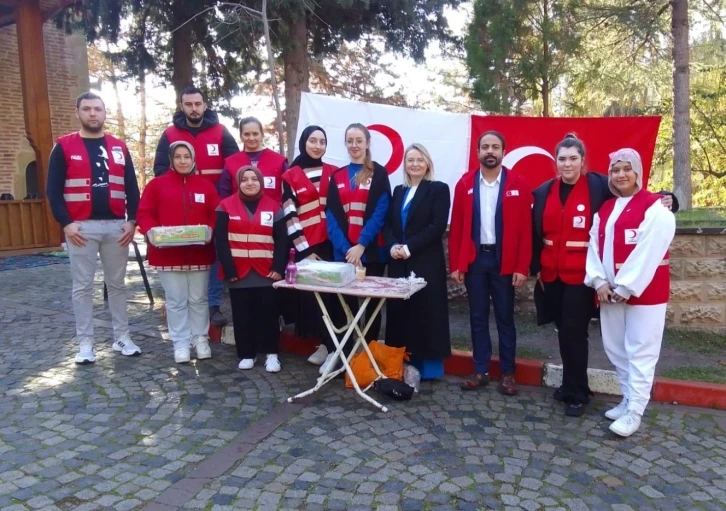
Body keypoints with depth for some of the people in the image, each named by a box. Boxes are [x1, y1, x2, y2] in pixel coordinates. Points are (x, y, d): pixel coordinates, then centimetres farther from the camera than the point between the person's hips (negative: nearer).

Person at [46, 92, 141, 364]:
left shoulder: (119, 147, 10)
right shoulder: (64, 147, 2)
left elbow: (132, 188, 10)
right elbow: (53, 189, -1)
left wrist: (132, 220, 0)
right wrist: (66, 223, -11)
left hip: (117, 226, 3)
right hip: (81, 227, -2)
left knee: (117, 284, 9)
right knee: (82, 287, 2)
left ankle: (122, 337, 18)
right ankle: (85, 343, 11)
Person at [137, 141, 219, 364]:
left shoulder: (206, 185, 8)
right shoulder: (157, 184, 4)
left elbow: (216, 215, 3)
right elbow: (145, 214, 0)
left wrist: (210, 231, -16)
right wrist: (151, 232, -19)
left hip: (199, 253, 1)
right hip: (168, 254, -1)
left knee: (198, 299, 10)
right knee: (175, 301, 4)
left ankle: (201, 338, 22)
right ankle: (180, 343, 14)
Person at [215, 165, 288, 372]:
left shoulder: (273, 207, 5)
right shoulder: (226, 207, 3)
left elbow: (281, 241, 2)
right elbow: (221, 241, -3)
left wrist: (279, 268, -8)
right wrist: (229, 270, -10)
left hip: (266, 273, 0)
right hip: (238, 273, 0)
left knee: (268, 314, 4)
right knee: (242, 315, 8)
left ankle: (272, 354, 13)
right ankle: (246, 354, 18)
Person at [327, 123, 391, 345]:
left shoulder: (379, 174, 1)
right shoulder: (337, 176, 11)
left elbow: (380, 213, -8)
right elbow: (332, 216, 3)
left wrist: (361, 245, -16)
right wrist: (345, 248, -11)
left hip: (372, 251, -3)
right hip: (343, 251, 3)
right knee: (347, 303, 6)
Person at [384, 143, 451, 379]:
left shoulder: (439, 189, 0)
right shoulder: (398, 191, 17)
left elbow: (438, 226, -11)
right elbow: (388, 224, 12)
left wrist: (409, 247, -16)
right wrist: (393, 246, -8)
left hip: (426, 263, -5)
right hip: (399, 263, 5)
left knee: (426, 311, 0)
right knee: (400, 311, 7)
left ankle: (428, 365, 11)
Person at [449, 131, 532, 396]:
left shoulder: (519, 184, -2)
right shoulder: (465, 184, 2)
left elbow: (525, 229, -4)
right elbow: (456, 227, 2)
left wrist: (522, 267, -9)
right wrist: (455, 264, -2)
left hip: (504, 261, -2)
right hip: (474, 259, 2)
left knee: (505, 317, 8)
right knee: (478, 317, 10)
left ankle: (508, 373, 20)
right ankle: (481, 371, 21)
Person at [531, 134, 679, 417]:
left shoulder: (599, 186, -5)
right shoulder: (544, 192, 6)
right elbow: (536, 233, 10)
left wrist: (664, 200, -17)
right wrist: (535, 267, 8)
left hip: (581, 275, -4)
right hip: (551, 274, 4)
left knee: (574, 332, -1)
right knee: (564, 331, 13)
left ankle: (577, 394, 14)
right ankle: (571, 384, 29)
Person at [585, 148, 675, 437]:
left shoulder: (655, 208, -9)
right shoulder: (604, 209, 13)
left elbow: (647, 253, -17)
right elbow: (594, 246, 6)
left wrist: (624, 288, -18)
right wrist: (599, 281, -7)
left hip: (644, 291, -7)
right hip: (609, 291, 7)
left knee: (640, 352, -1)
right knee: (615, 348, 12)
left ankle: (634, 412, 6)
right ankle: (628, 400, 27)